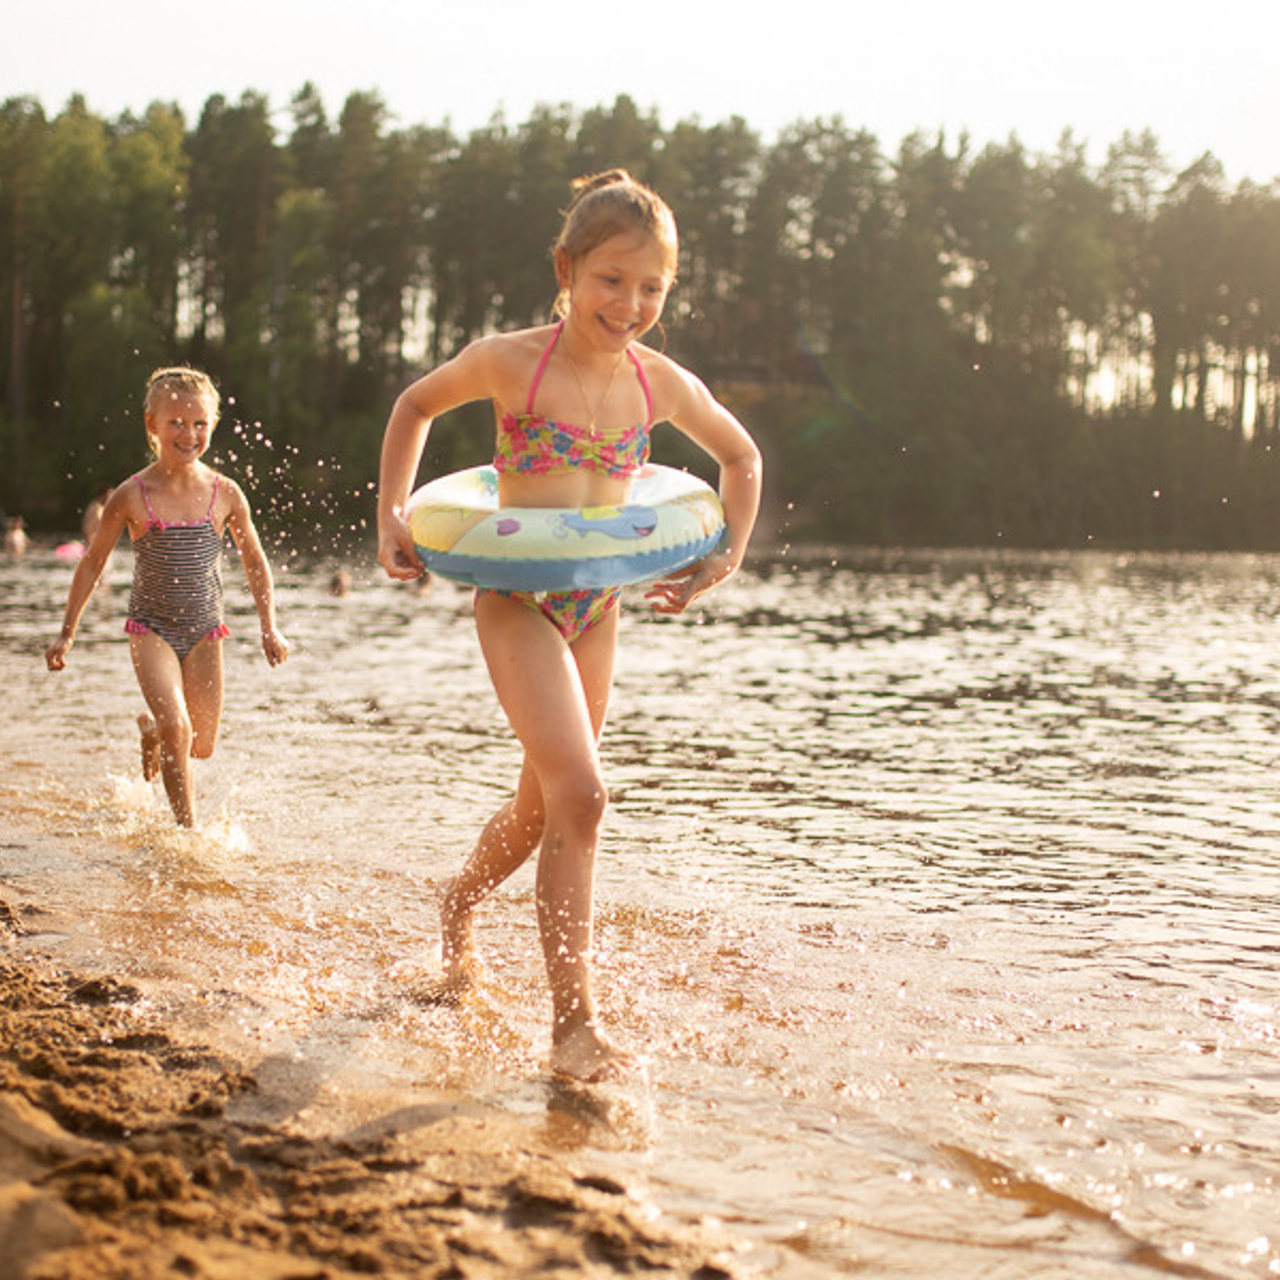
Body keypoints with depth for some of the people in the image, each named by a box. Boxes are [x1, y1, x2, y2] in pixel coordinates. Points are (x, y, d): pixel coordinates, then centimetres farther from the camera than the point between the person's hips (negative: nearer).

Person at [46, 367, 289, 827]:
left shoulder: (225, 494, -5)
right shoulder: (132, 496, -11)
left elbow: (255, 562, 9)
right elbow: (92, 564, 1)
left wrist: (269, 627, 3)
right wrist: (67, 633, 1)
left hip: (204, 630, 3)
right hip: (151, 628, -2)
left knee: (202, 745, 6)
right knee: (176, 729, -19)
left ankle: (151, 726, 39)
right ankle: (187, 826, -4)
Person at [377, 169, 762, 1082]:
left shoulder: (662, 385, -1)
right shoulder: (512, 362, -11)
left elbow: (742, 457, 19)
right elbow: (416, 405, 8)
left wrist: (728, 554, 9)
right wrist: (393, 516, 2)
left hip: (600, 607, 5)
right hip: (517, 599, -5)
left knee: (544, 803, 18)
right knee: (580, 794, -20)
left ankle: (460, 903, 51)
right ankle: (575, 1024, -16)